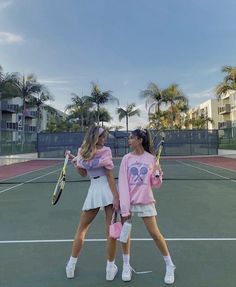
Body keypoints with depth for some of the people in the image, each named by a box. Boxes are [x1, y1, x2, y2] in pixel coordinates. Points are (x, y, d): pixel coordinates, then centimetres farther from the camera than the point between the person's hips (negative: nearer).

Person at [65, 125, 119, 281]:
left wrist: (74, 160, 25)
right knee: (111, 230, 6)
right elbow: (109, 176, -11)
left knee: (82, 228, 19)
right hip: (108, 189, -3)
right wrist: (116, 196, -12)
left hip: (94, 190, 3)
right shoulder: (105, 151, -5)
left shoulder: (82, 152, 5)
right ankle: (110, 268, 18)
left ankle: (71, 265, 28)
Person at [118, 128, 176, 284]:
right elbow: (123, 183, -7)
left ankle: (170, 265, 21)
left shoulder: (151, 158, -1)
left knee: (155, 232, 1)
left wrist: (158, 174, -17)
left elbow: (155, 184, 5)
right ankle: (126, 265, 28)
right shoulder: (127, 158, -2)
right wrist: (125, 207, -12)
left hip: (146, 201, -1)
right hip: (128, 201, 1)